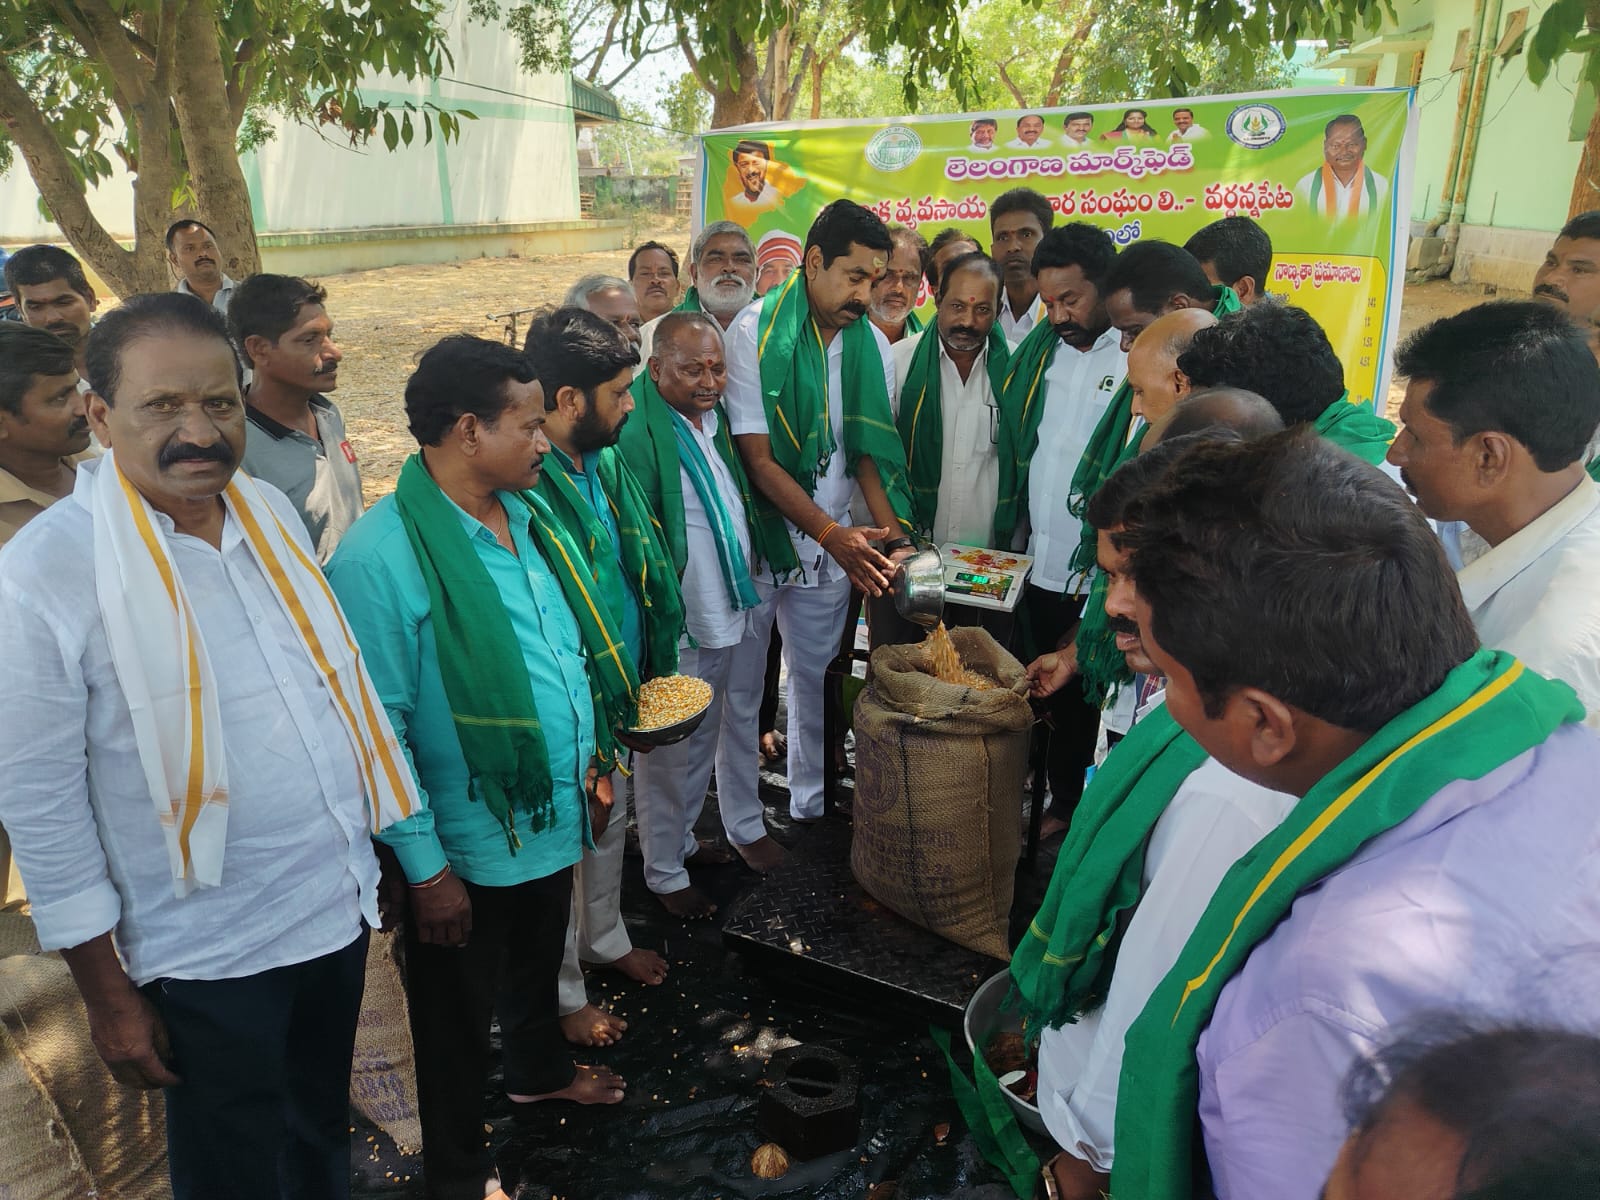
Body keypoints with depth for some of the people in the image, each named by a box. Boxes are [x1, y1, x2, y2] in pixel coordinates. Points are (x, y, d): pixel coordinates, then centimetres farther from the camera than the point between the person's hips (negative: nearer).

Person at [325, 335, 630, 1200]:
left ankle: (538, 1072, 59)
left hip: (555, 813, 7)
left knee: (539, 963, 30)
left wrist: (595, 761, 12)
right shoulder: (379, 557, -25)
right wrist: (424, 868, -17)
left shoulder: (526, 511, -2)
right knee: (460, 1014, 17)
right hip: (470, 844, -7)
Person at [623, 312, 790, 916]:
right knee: (675, 747, 7)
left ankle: (745, 825, 46)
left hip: (748, 599, 8)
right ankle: (665, 871, 26)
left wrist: (766, 565, 15)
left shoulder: (718, 412, 2)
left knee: (741, 720, 24)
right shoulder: (635, 431, -23)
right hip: (686, 622, -8)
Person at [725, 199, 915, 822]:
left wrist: (894, 533, -11)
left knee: (815, 676, 13)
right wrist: (833, 533, -21)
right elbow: (758, 460, -15)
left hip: (831, 545, 4)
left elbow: (869, 452, 6)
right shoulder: (754, 333, -13)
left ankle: (808, 805, 30)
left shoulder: (871, 345, 3)